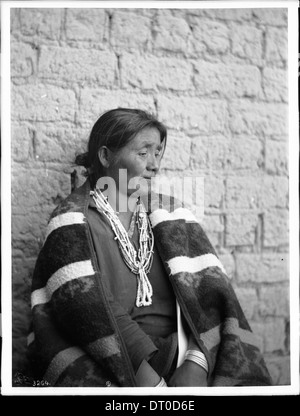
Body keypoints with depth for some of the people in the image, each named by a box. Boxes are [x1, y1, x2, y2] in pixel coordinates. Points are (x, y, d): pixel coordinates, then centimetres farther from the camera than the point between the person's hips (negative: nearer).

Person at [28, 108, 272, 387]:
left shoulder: (169, 216, 9)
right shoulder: (72, 221, -2)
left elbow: (209, 290, -2)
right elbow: (86, 307, -14)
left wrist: (197, 363, -17)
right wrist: (146, 376, -22)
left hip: (174, 351, 3)